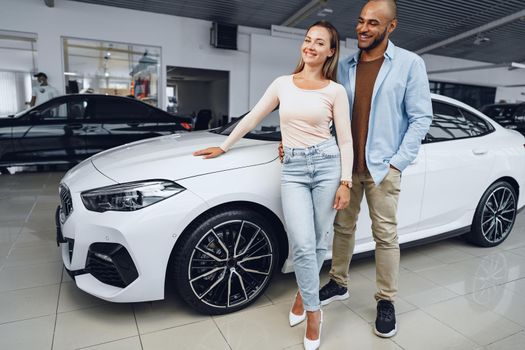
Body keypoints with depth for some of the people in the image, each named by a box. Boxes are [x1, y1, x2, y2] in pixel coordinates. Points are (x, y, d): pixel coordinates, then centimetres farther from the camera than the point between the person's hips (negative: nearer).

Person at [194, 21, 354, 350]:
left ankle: (303, 294, 35)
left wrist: (345, 182, -6)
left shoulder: (336, 91, 2)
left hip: (327, 164, 0)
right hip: (293, 169, 1)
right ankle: (314, 311, 15)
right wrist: (224, 147, 18)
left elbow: (345, 140, 2)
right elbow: (252, 118, 15)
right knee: (303, 245, -7)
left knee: (319, 244, 8)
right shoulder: (282, 84, 9)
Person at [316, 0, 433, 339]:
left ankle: (387, 301, 22)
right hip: (346, 164, 4)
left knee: (386, 235, 5)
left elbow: (421, 118, -4)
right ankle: (339, 284, 31)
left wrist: (397, 162, -10)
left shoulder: (410, 63, -2)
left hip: (383, 167, -3)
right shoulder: (344, 66, 8)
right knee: (343, 227, 13)